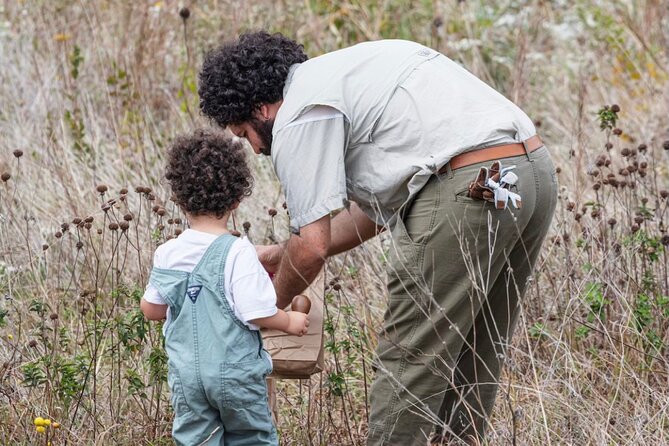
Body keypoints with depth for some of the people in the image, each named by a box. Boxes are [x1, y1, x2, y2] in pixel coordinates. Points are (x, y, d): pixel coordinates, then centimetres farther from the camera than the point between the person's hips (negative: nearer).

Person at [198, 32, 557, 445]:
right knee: (472, 358, 17)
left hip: (470, 187, -10)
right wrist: (281, 254, 37)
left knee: (410, 356, -2)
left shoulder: (298, 117, 0)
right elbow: (374, 209, 34)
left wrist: (271, 303, 15)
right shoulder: (342, 72, 29)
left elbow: (313, 246, -3)